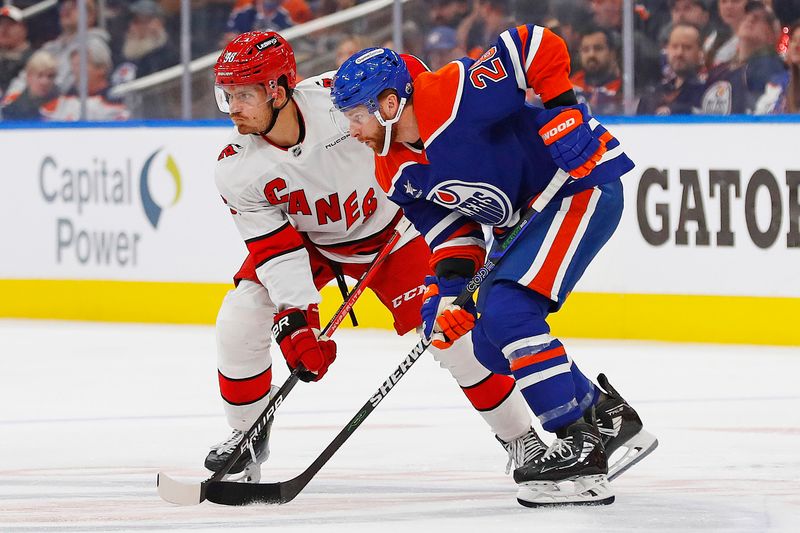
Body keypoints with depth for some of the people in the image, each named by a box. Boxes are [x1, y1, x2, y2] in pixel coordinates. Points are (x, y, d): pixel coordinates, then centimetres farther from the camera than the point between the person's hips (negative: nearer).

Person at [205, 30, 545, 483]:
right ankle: (248, 438, 8)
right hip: (308, 241, 2)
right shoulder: (237, 171, -23)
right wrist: (296, 321, -30)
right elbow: (276, 249, -21)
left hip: (389, 227, -2)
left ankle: (519, 434, 5)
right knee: (239, 322, -14)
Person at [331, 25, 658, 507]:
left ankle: (582, 453, -21)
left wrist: (562, 112, -28)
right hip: (527, 219, 10)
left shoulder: (454, 97, -27)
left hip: (583, 183, -10)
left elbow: (538, 45, -25)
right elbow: (450, 230, 2)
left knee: (507, 313, -23)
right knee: (491, 344, 7)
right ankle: (610, 418, 19)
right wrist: (448, 291, -14)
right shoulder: (396, 173, 0)